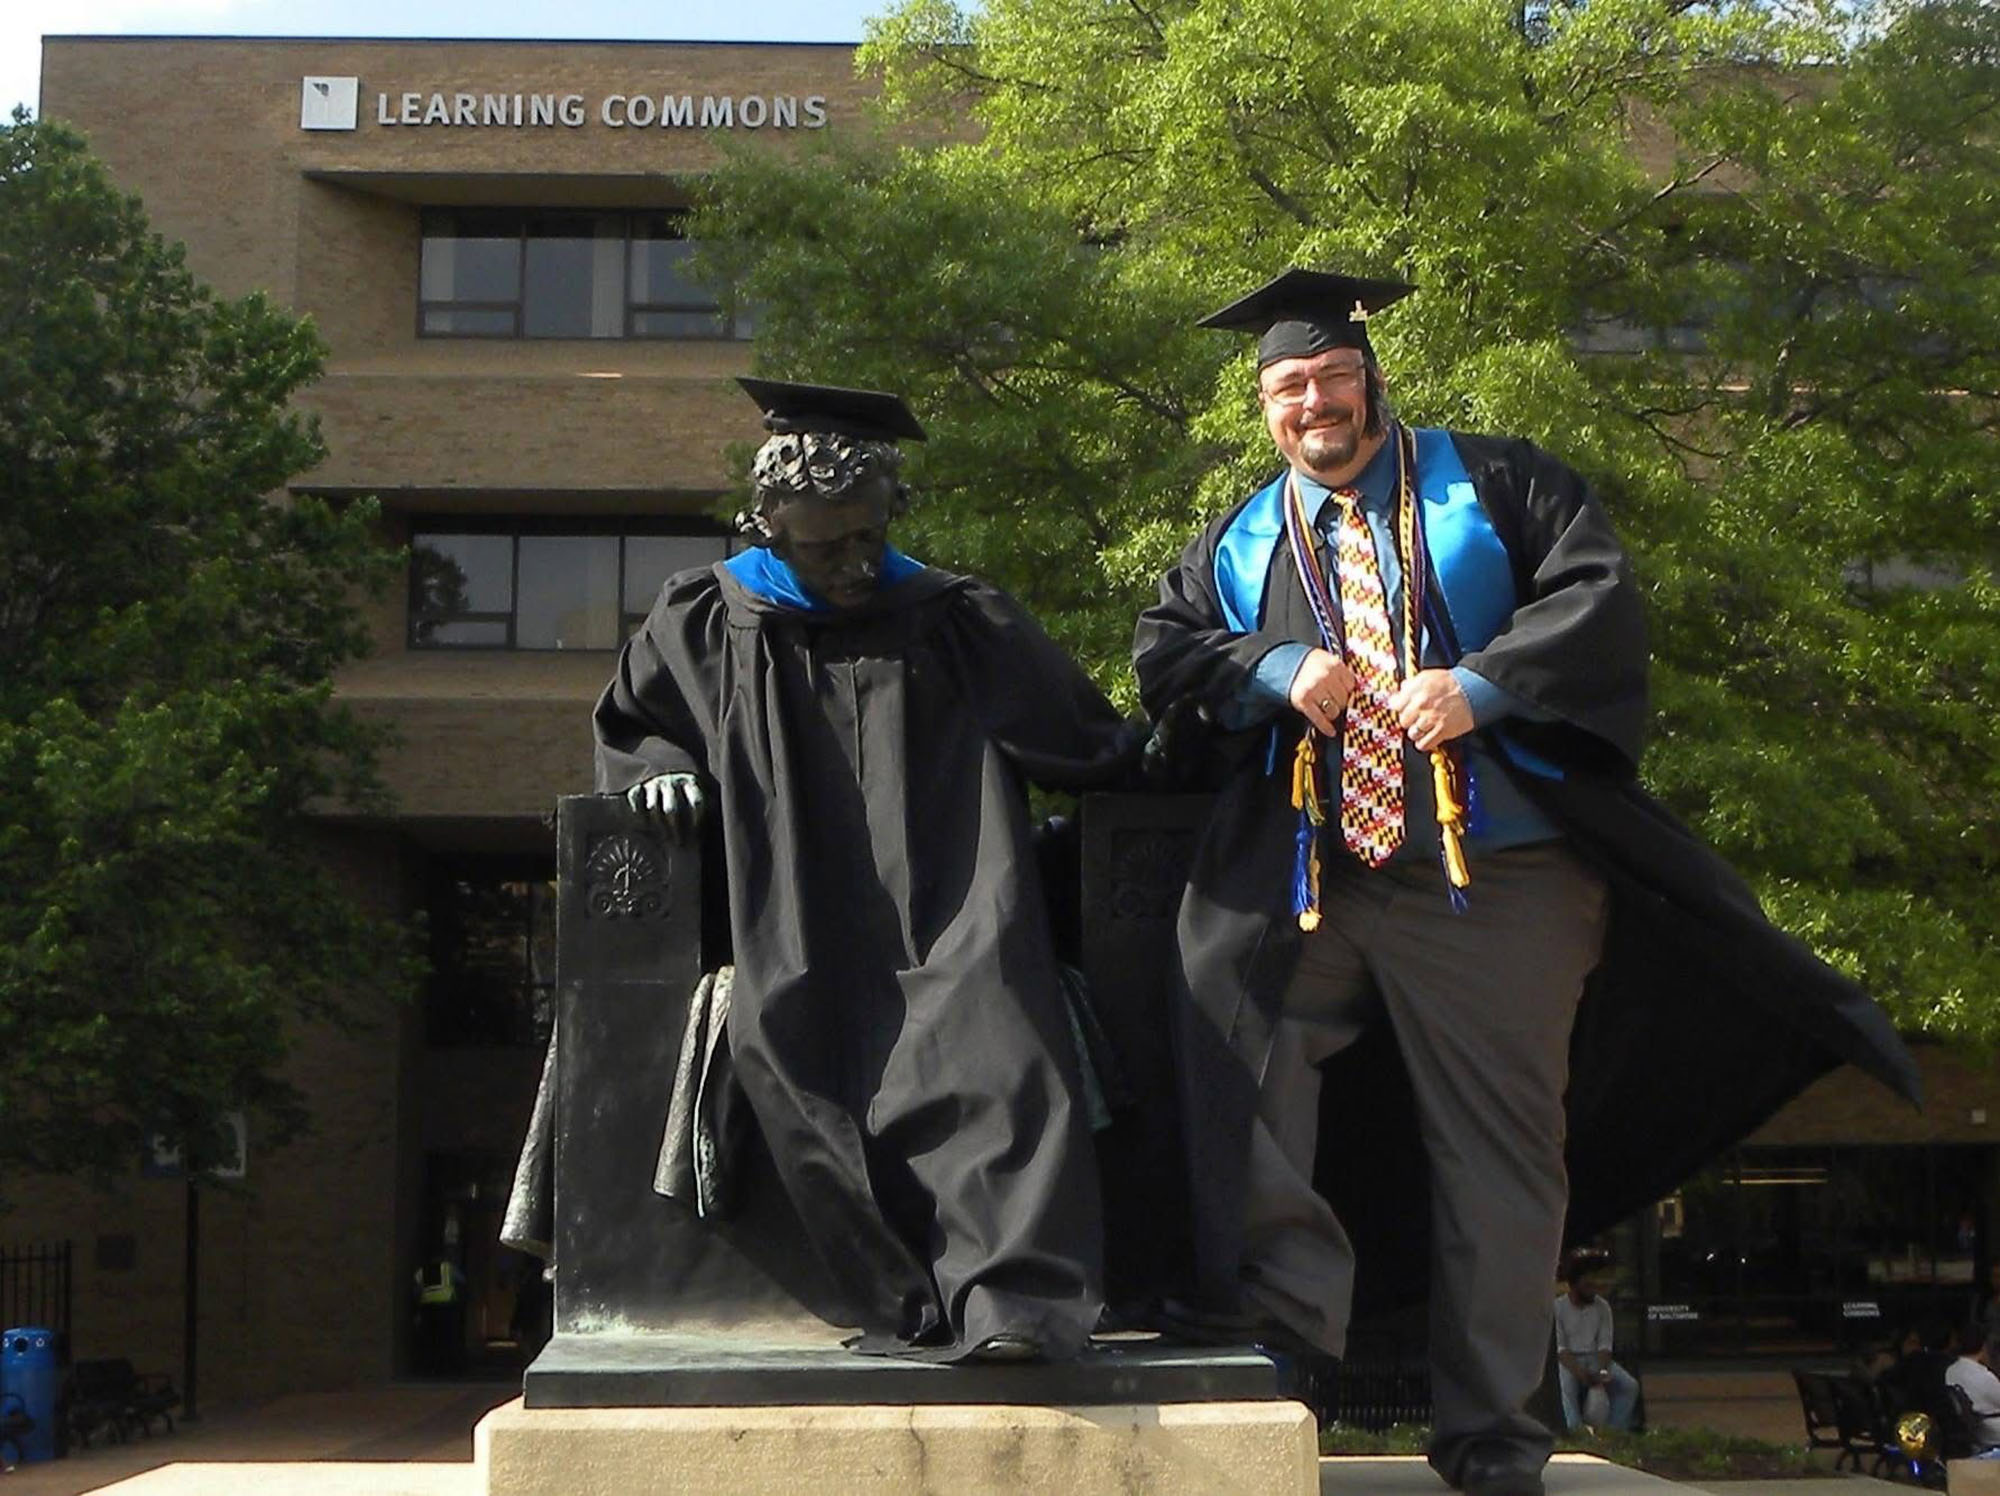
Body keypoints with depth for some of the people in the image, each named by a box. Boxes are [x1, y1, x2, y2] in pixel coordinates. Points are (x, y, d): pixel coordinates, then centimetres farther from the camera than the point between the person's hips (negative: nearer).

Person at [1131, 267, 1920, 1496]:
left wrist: (1482, 684, -16)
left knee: (1496, 1145, 1)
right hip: (1309, 865, 3)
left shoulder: (1490, 484, 6)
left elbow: (1601, 595, -3)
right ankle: (1283, 1288, -12)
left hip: (1494, 867, -2)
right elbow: (1163, 650, 9)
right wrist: (1276, 670, -9)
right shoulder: (1242, 545, 17)